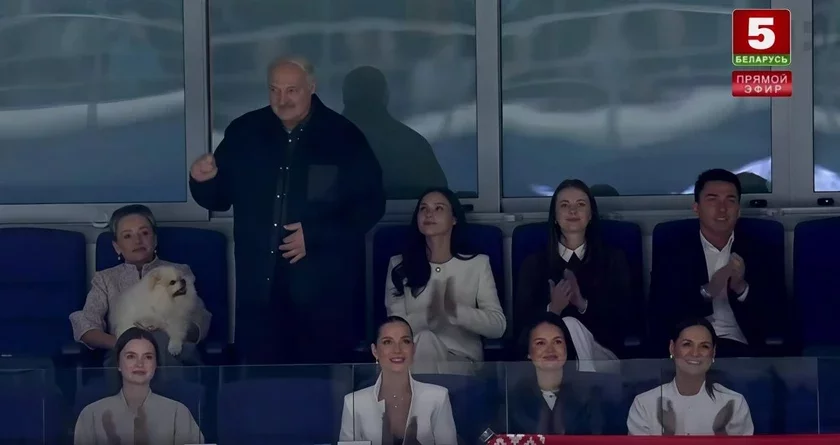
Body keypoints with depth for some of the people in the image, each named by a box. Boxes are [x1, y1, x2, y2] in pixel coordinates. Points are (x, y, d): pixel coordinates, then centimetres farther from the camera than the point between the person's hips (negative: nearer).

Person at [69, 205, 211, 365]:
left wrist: (167, 332, -16)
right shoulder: (105, 279, 23)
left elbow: (200, 325, 7)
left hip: (175, 351, 0)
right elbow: (85, 329, 5)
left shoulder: (179, 272, 22)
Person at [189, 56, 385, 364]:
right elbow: (220, 199, 12)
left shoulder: (344, 137, -3)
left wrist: (316, 235, -13)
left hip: (324, 287, -2)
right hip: (259, 286, 3)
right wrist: (205, 181, -12)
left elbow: (371, 204, -3)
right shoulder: (244, 133, 5)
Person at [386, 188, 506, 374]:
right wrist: (430, 315, -21)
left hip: (463, 362, -1)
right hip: (417, 358, 1)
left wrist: (456, 311, -21)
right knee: (424, 338, -35)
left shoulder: (478, 264, 7)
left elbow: (498, 325, -3)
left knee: (425, 340, -35)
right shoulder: (399, 265, 9)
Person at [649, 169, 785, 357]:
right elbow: (660, 322, -3)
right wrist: (707, 292, -15)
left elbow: (776, 319, 5)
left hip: (742, 350, 1)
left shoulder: (758, 251, 11)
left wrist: (742, 288, -12)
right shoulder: (671, 253, 7)